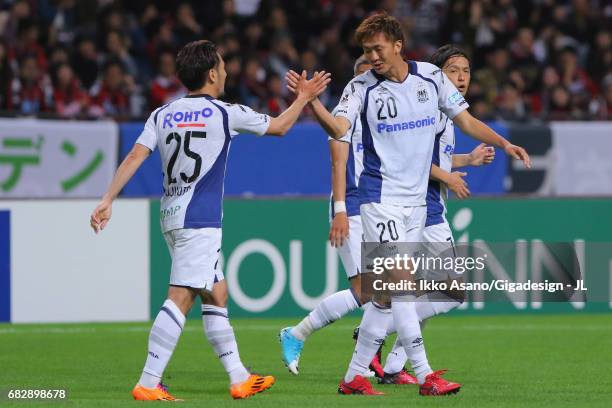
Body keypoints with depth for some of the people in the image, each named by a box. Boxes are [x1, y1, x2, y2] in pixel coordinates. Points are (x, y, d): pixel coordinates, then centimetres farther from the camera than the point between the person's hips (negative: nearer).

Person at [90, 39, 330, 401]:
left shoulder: (162, 115, 9)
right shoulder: (225, 114, -4)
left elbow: (135, 157, -2)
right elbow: (280, 127, 10)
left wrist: (108, 201, -3)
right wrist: (303, 98, 26)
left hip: (172, 215, 7)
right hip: (199, 219, -7)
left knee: (216, 294, 15)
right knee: (180, 298, -12)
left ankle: (239, 378, 19)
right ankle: (148, 384, -19)